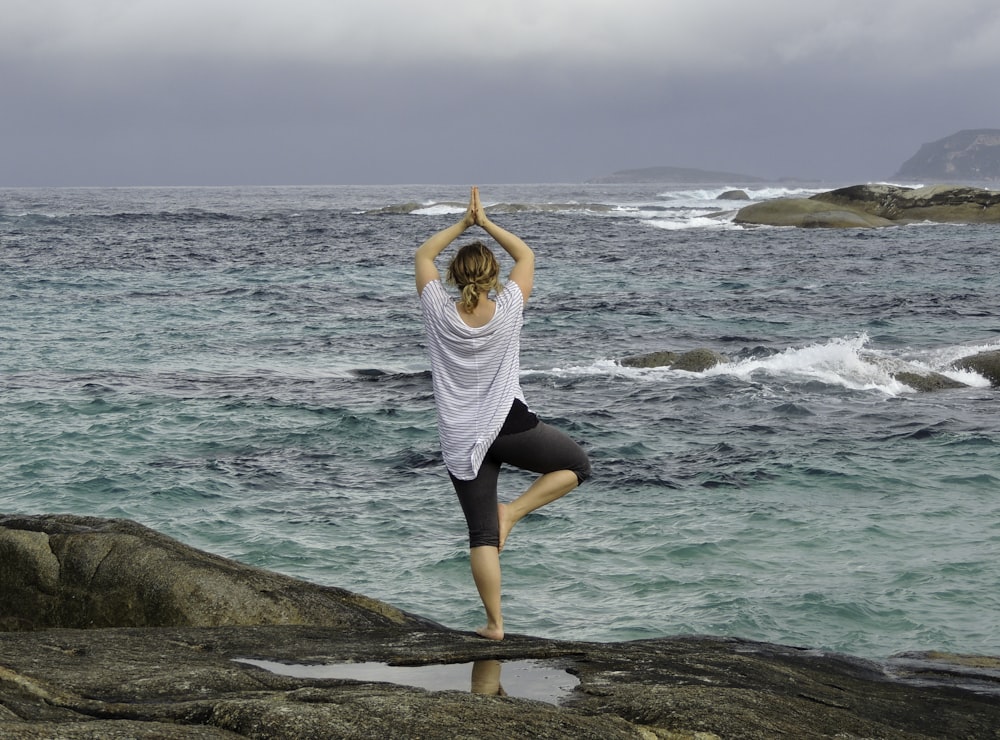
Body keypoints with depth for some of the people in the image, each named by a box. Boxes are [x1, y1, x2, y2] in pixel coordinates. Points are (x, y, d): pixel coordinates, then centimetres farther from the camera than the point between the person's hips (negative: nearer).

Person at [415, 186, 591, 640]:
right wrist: (485, 223, 11)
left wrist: (463, 223, 10)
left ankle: (494, 623, 3)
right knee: (576, 465, 21)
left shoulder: (440, 313, -7)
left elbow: (423, 256, 10)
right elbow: (526, 255, 10)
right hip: (509, 426, -2)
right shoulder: (508, 310, -8)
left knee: (482, 534, 5)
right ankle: (511, 513, 3)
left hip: (461, 440, 2)